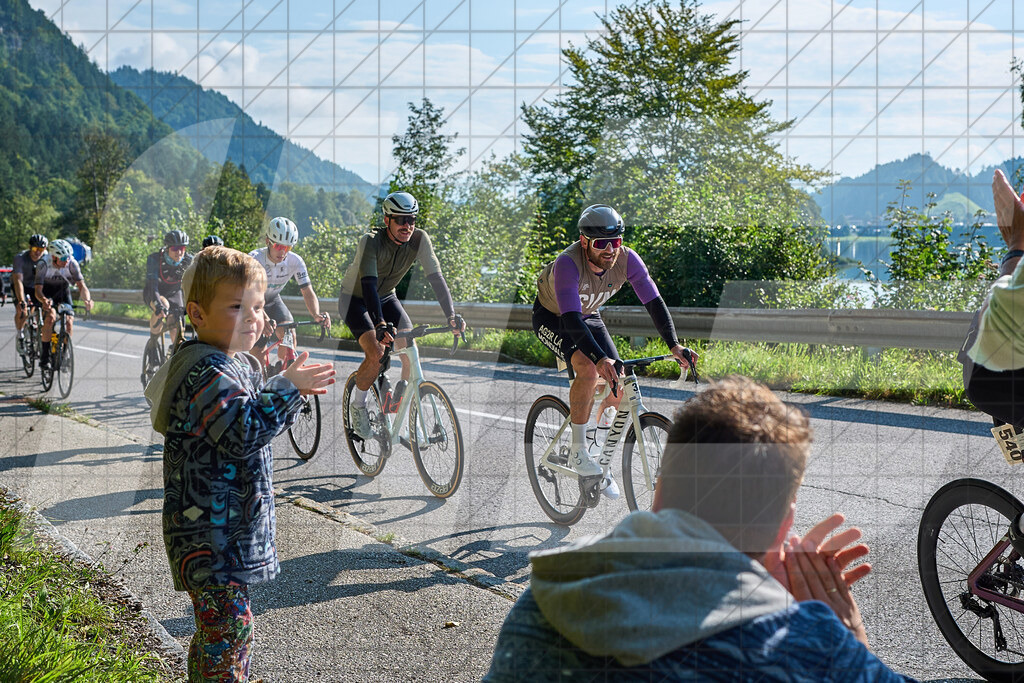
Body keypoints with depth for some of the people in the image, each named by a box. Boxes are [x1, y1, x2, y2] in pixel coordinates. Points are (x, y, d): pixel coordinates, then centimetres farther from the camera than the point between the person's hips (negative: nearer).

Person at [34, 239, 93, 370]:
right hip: (47, 292, -2)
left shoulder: (72, 264, -25)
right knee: (51, 317, -26)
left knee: (69, 320, -16)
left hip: (63, 291, 2)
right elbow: (38, 290, -34)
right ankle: (44, 357, -19)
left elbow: (81, 285, -27)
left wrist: (87, 300, -48)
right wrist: (44, 300, -57)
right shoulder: (44, 265, -30)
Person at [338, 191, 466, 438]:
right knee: (376, 353, -24)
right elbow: (369, 283, -41)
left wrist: (452, 315, -37)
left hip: (386, 297, 4)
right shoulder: (371, 241, -30)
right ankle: (357, 406, 0)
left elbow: (436, 277, -24)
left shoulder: (419, 239, -20)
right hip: (355, 299, -4)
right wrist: (380, 324, -54)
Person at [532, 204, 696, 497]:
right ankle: (578, 450, -15)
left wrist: (674, 345, -37)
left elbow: (654, 301, -23)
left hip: (588, 315, 5)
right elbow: (572, 319, -46)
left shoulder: (627, 259, -24)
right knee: (589, 370, -31)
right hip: (552, 317, -5)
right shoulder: (567, 263, -38)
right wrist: (601, 358, -58)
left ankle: (603, 464, 13)